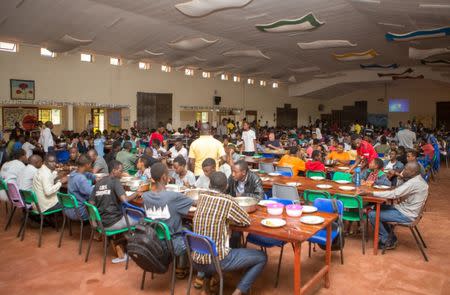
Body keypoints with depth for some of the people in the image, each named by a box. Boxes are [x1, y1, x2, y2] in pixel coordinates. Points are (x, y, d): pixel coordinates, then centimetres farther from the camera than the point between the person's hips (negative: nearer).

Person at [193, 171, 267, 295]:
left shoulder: (202, 197, 1)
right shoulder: (228, 201, -16)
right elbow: (247, 221, -4)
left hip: (196, 260, 6)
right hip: (217, 260, -6)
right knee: (262, 257, 8)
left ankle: (206, 280, 30)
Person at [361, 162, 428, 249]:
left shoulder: (413, 183, -25)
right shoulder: (418, 180, 7)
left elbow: (393, 194, -30)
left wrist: (370, 193, -31)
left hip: (405, 215, -10)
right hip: (406, 209, 10)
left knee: (372, 215, -13)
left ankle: (387, 241, 5)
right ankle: (390, 237, 19)